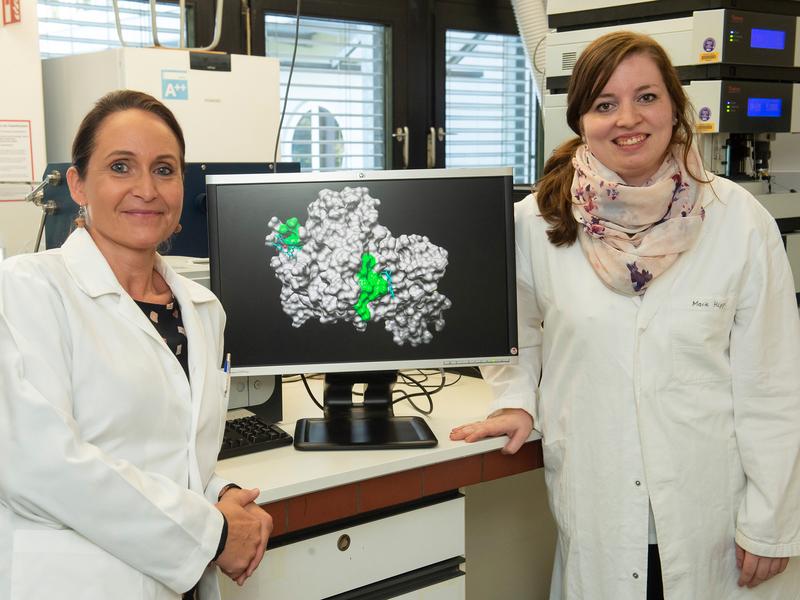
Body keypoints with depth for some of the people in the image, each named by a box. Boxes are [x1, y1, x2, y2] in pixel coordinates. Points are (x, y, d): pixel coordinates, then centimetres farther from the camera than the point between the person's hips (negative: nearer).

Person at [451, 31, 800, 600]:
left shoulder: (740, 221, -8)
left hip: (710, 507, 0)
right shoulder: (538, 221, -4)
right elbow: (517, 326, 15)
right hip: (594, 506, 1)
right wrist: (517, 400, -2)